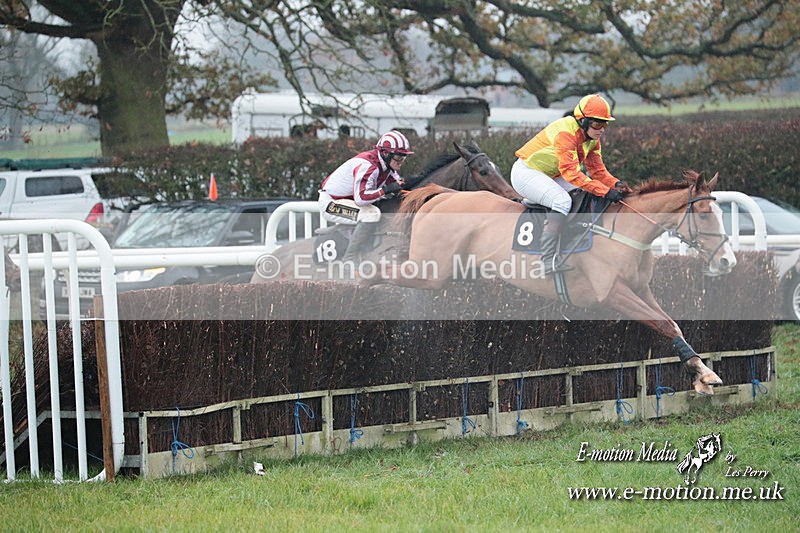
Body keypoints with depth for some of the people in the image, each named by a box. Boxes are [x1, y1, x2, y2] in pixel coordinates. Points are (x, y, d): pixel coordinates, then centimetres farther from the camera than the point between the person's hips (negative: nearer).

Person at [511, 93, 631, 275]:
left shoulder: (592, 137, 1)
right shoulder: (565, 132, -28)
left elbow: (597, 169, 3)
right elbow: (570, 171, -36)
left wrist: (615, 184, -19)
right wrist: (605, 191, -41)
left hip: (548, 176, 10)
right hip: (525, 173, -10)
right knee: (562, 200, -30)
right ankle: (548, 262, -35)